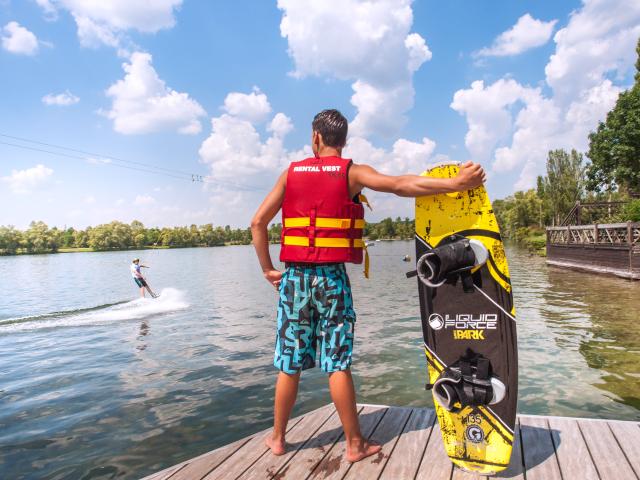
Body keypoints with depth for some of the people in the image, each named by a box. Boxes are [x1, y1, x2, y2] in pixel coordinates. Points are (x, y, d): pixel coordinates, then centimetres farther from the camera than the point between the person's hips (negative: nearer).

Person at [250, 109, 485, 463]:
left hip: (295, 276, 3)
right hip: (331, 277, -2)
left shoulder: (291, 172, 8)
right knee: (338, 363, 4)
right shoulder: (352, 172, 0)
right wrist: (455, 183, -15)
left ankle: (277, 438, 25)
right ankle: (354, 444, 16)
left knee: (289, 363, 11)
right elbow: (400, 185, -16)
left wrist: (268, 269, 10)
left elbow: (258, 223, 4)